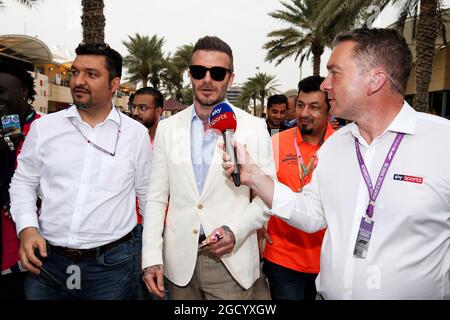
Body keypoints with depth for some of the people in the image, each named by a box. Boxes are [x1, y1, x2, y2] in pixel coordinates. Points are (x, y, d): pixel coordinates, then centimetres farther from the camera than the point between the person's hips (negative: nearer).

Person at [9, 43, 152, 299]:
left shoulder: (137, 134, -3)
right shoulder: (43, 127, 0)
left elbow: (147, 194, 5)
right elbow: (23, 183, 9)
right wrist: (27, 227, -7)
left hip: (112, 265, -1)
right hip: (47, 260, 2)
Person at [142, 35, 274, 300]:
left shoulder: (254, 128, -5)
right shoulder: (167, 128, 2)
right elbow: (156, 198, 3)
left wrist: (236, 231, -15)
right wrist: (152, 257, -3)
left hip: (232, 261, -2)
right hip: (179, 260, 2)